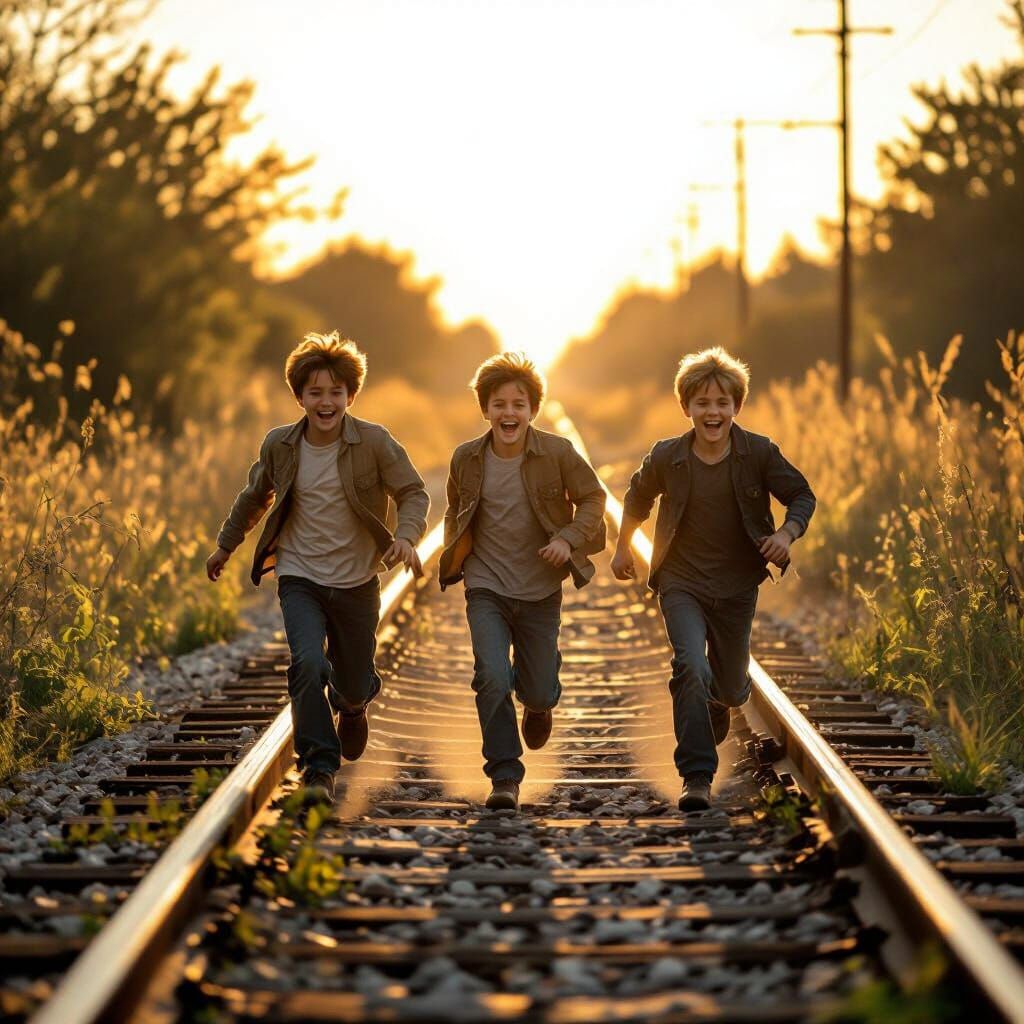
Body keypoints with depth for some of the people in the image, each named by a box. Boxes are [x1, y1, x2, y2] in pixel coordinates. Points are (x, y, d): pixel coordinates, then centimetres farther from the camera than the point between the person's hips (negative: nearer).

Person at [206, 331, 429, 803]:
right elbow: (254, 496, 14)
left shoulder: (374, 442, -13)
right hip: (300, 579, 0)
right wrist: (225, 545, 24)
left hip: (356, 582, 0)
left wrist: (406, 536, -25)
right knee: (309, 665, -24)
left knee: (353, 685, 13)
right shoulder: (280, 445, -5)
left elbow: (413, 493, -5)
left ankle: (352, 705, 52)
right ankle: (319, 769, -14)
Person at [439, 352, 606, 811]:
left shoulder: (558, 453, -12)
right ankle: (504, 777, -6)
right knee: (492, 678, -19)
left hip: (540, 590, 0)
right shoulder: (466, 458, -5)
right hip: (487, 588, 0)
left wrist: (569, 538, -17)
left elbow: (593, 498, -1)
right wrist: (453, 559, 6)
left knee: (538, 692, 7)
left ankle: (539, 700, 47)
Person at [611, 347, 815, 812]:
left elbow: (802, 495, 0)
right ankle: (697, 778, -20)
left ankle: (718, 706, 55)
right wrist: (622, 546, 20)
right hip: (682, 584, -2)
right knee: (691, 668, -25)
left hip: (737, 586, 2)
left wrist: (787, 533, -20)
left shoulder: (759, 453, -13)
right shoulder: (666, 457, -12)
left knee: (730, 688, 15)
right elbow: (638, 496, 10)